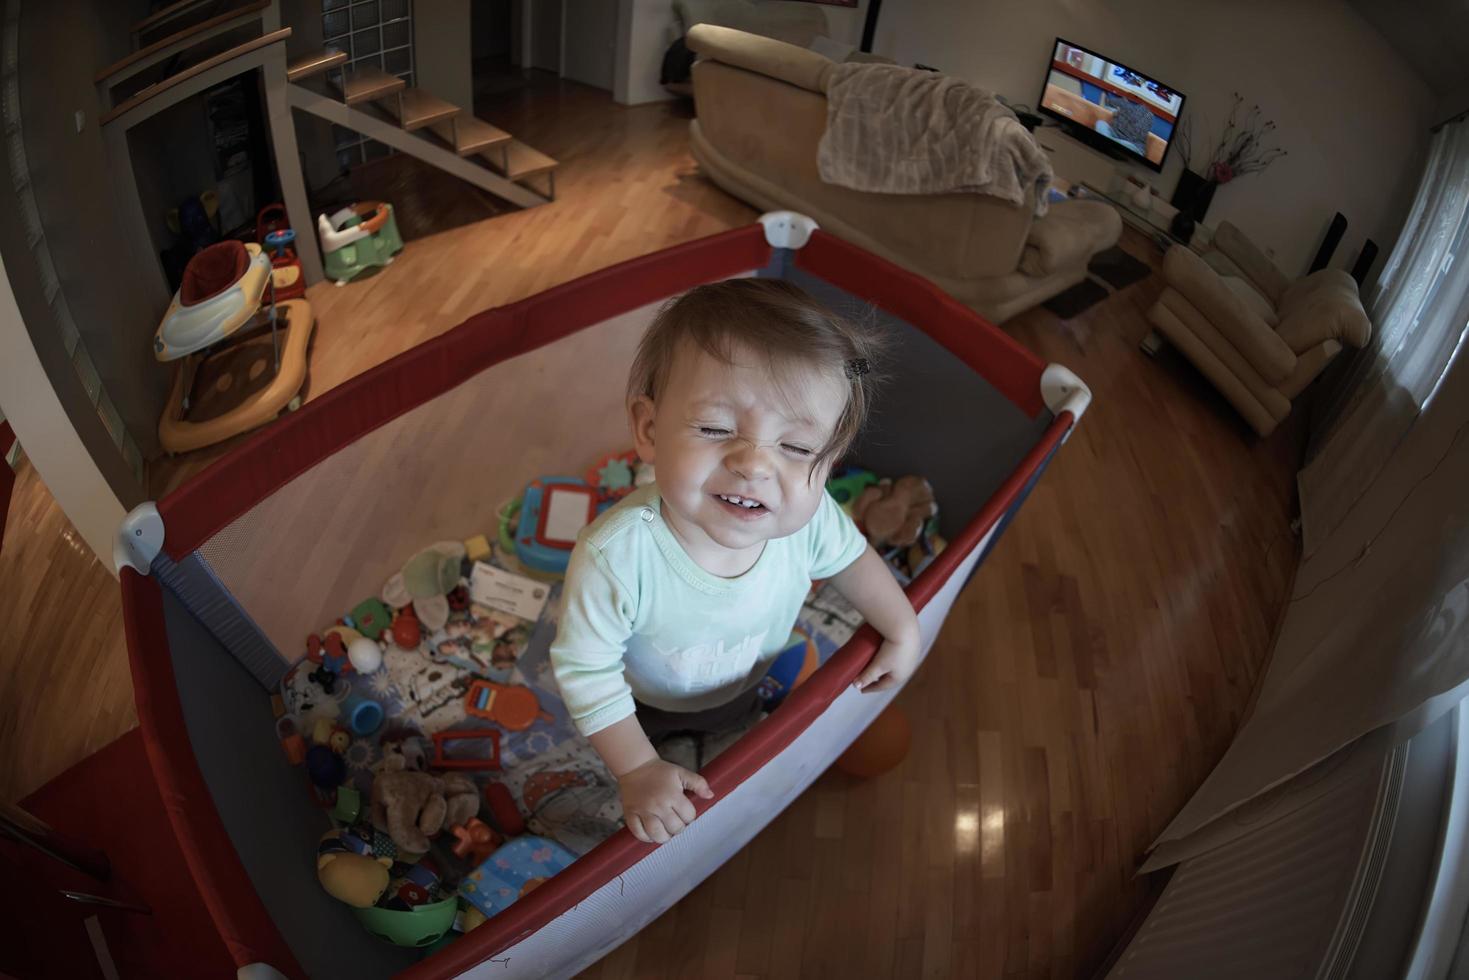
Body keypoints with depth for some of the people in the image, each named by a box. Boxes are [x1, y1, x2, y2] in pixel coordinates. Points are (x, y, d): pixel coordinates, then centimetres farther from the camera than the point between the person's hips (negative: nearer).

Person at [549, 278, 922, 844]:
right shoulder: (616, 556, -47)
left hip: (741, 689, 3)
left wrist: (903, 631, -4)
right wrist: (637, 770, -26)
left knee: (737, 736, 35)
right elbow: (586, 670, -30)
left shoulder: (809, 518, -36)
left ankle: (726, 728, 68)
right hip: (642, 705, -3)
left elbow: (850, 558, -10)